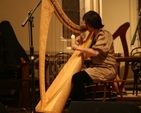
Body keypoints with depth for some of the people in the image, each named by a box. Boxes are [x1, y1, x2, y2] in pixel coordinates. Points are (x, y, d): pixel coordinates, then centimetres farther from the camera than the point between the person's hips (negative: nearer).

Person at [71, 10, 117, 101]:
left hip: (107, 69, -10)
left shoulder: (105, 35, -13)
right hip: (97, 67, 10)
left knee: (77, 77, -24)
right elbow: (89, 51, 22)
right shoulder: (94, 35, 16)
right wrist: (82, 42, 4)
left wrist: (79, 48, -17)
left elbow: (95, 52, -26)